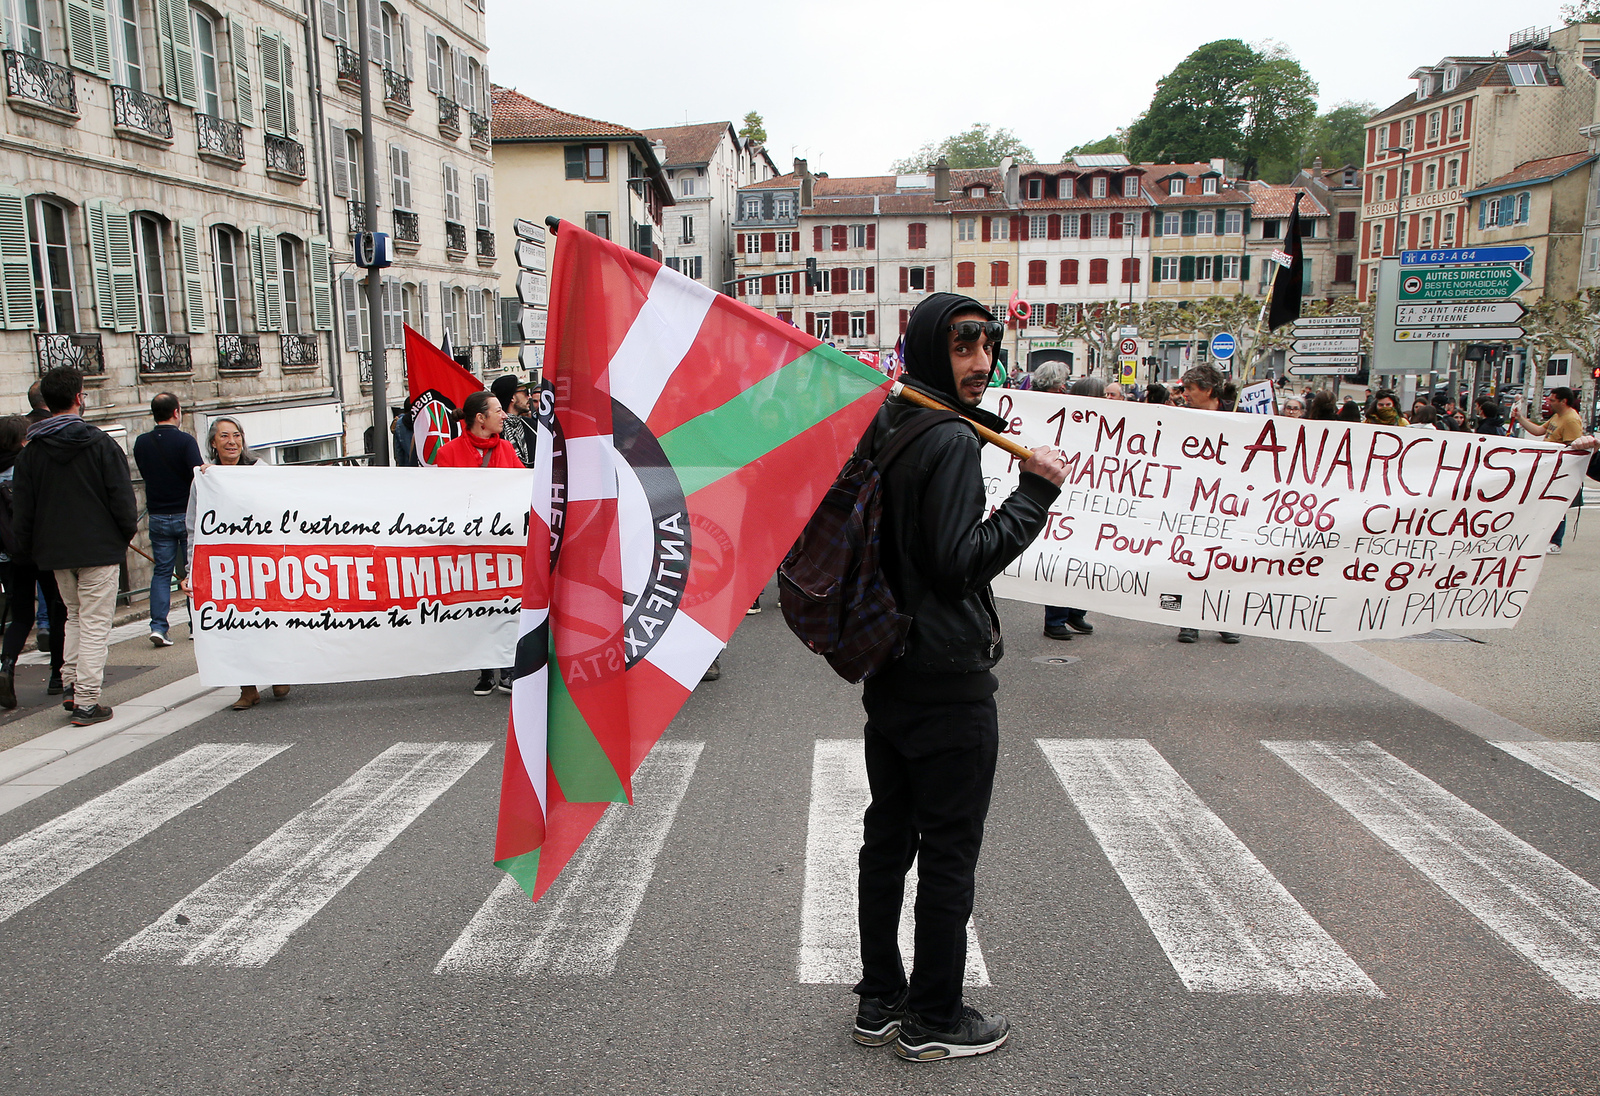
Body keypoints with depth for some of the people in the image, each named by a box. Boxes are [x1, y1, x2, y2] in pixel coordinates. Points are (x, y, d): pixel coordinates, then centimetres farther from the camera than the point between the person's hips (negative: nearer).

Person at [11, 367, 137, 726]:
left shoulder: (31, 452, 2)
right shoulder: (100, 443, -10)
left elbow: (22, 508, 5)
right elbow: (122, 495, -10)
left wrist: (28, 548, 15)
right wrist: (128, 532, 5)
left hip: (55, 551, 5)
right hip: (100, 548, -4)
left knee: (74, 615, 23)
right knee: (95, 624, -1)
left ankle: (70, 683, 17)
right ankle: (86, 703, -1)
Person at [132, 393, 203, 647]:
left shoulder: (141, 443, 1)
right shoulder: (185, 440, -13)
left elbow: (145, 474, 12)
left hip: (158, 518, 3)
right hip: (186, 515, -3)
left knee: (162, 571, 9)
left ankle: (158, 626, -1)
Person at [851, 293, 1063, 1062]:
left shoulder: (880, 428, 9)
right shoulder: (951, 439, -18)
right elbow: (959, 561, -23)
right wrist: (1036, 492, -17)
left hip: (888, 671, 9)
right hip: (949, 679, -9)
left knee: (888, 835, 16)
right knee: (950, 850, 4)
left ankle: (880, 999, 29)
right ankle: (933, 1020, 18)